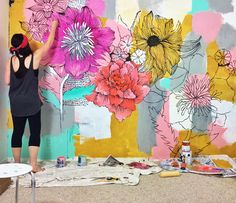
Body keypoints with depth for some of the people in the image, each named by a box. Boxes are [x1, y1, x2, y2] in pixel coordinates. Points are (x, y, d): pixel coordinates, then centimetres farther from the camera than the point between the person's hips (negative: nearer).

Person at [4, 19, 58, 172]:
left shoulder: (11, 61, -4)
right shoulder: (35, 57, -10)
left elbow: (7, 81, 2)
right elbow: (49, 43, 3)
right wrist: (54, 26, 16)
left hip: (16, 104, 3)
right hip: (32, 103, -3)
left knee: (17, 132, 12)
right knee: (35, 132, 6)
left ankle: (17, 164, 22)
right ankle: (33, 165, 7)